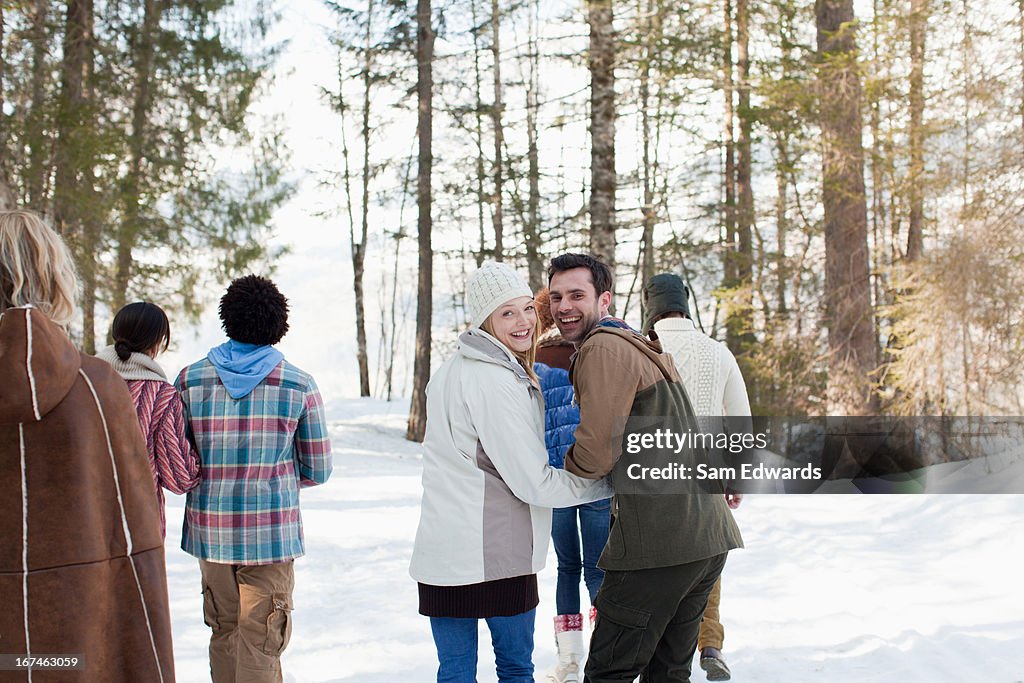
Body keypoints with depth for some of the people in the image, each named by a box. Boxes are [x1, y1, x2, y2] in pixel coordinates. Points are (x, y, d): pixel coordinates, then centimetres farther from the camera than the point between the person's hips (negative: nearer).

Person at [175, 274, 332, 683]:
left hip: (209, 528, 3)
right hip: (271, 533, -3)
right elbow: (318, 470, 2)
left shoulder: (190, 379, 0)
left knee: (223, 633, 18)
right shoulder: (299, 385, -4)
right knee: (260, 642, 3)